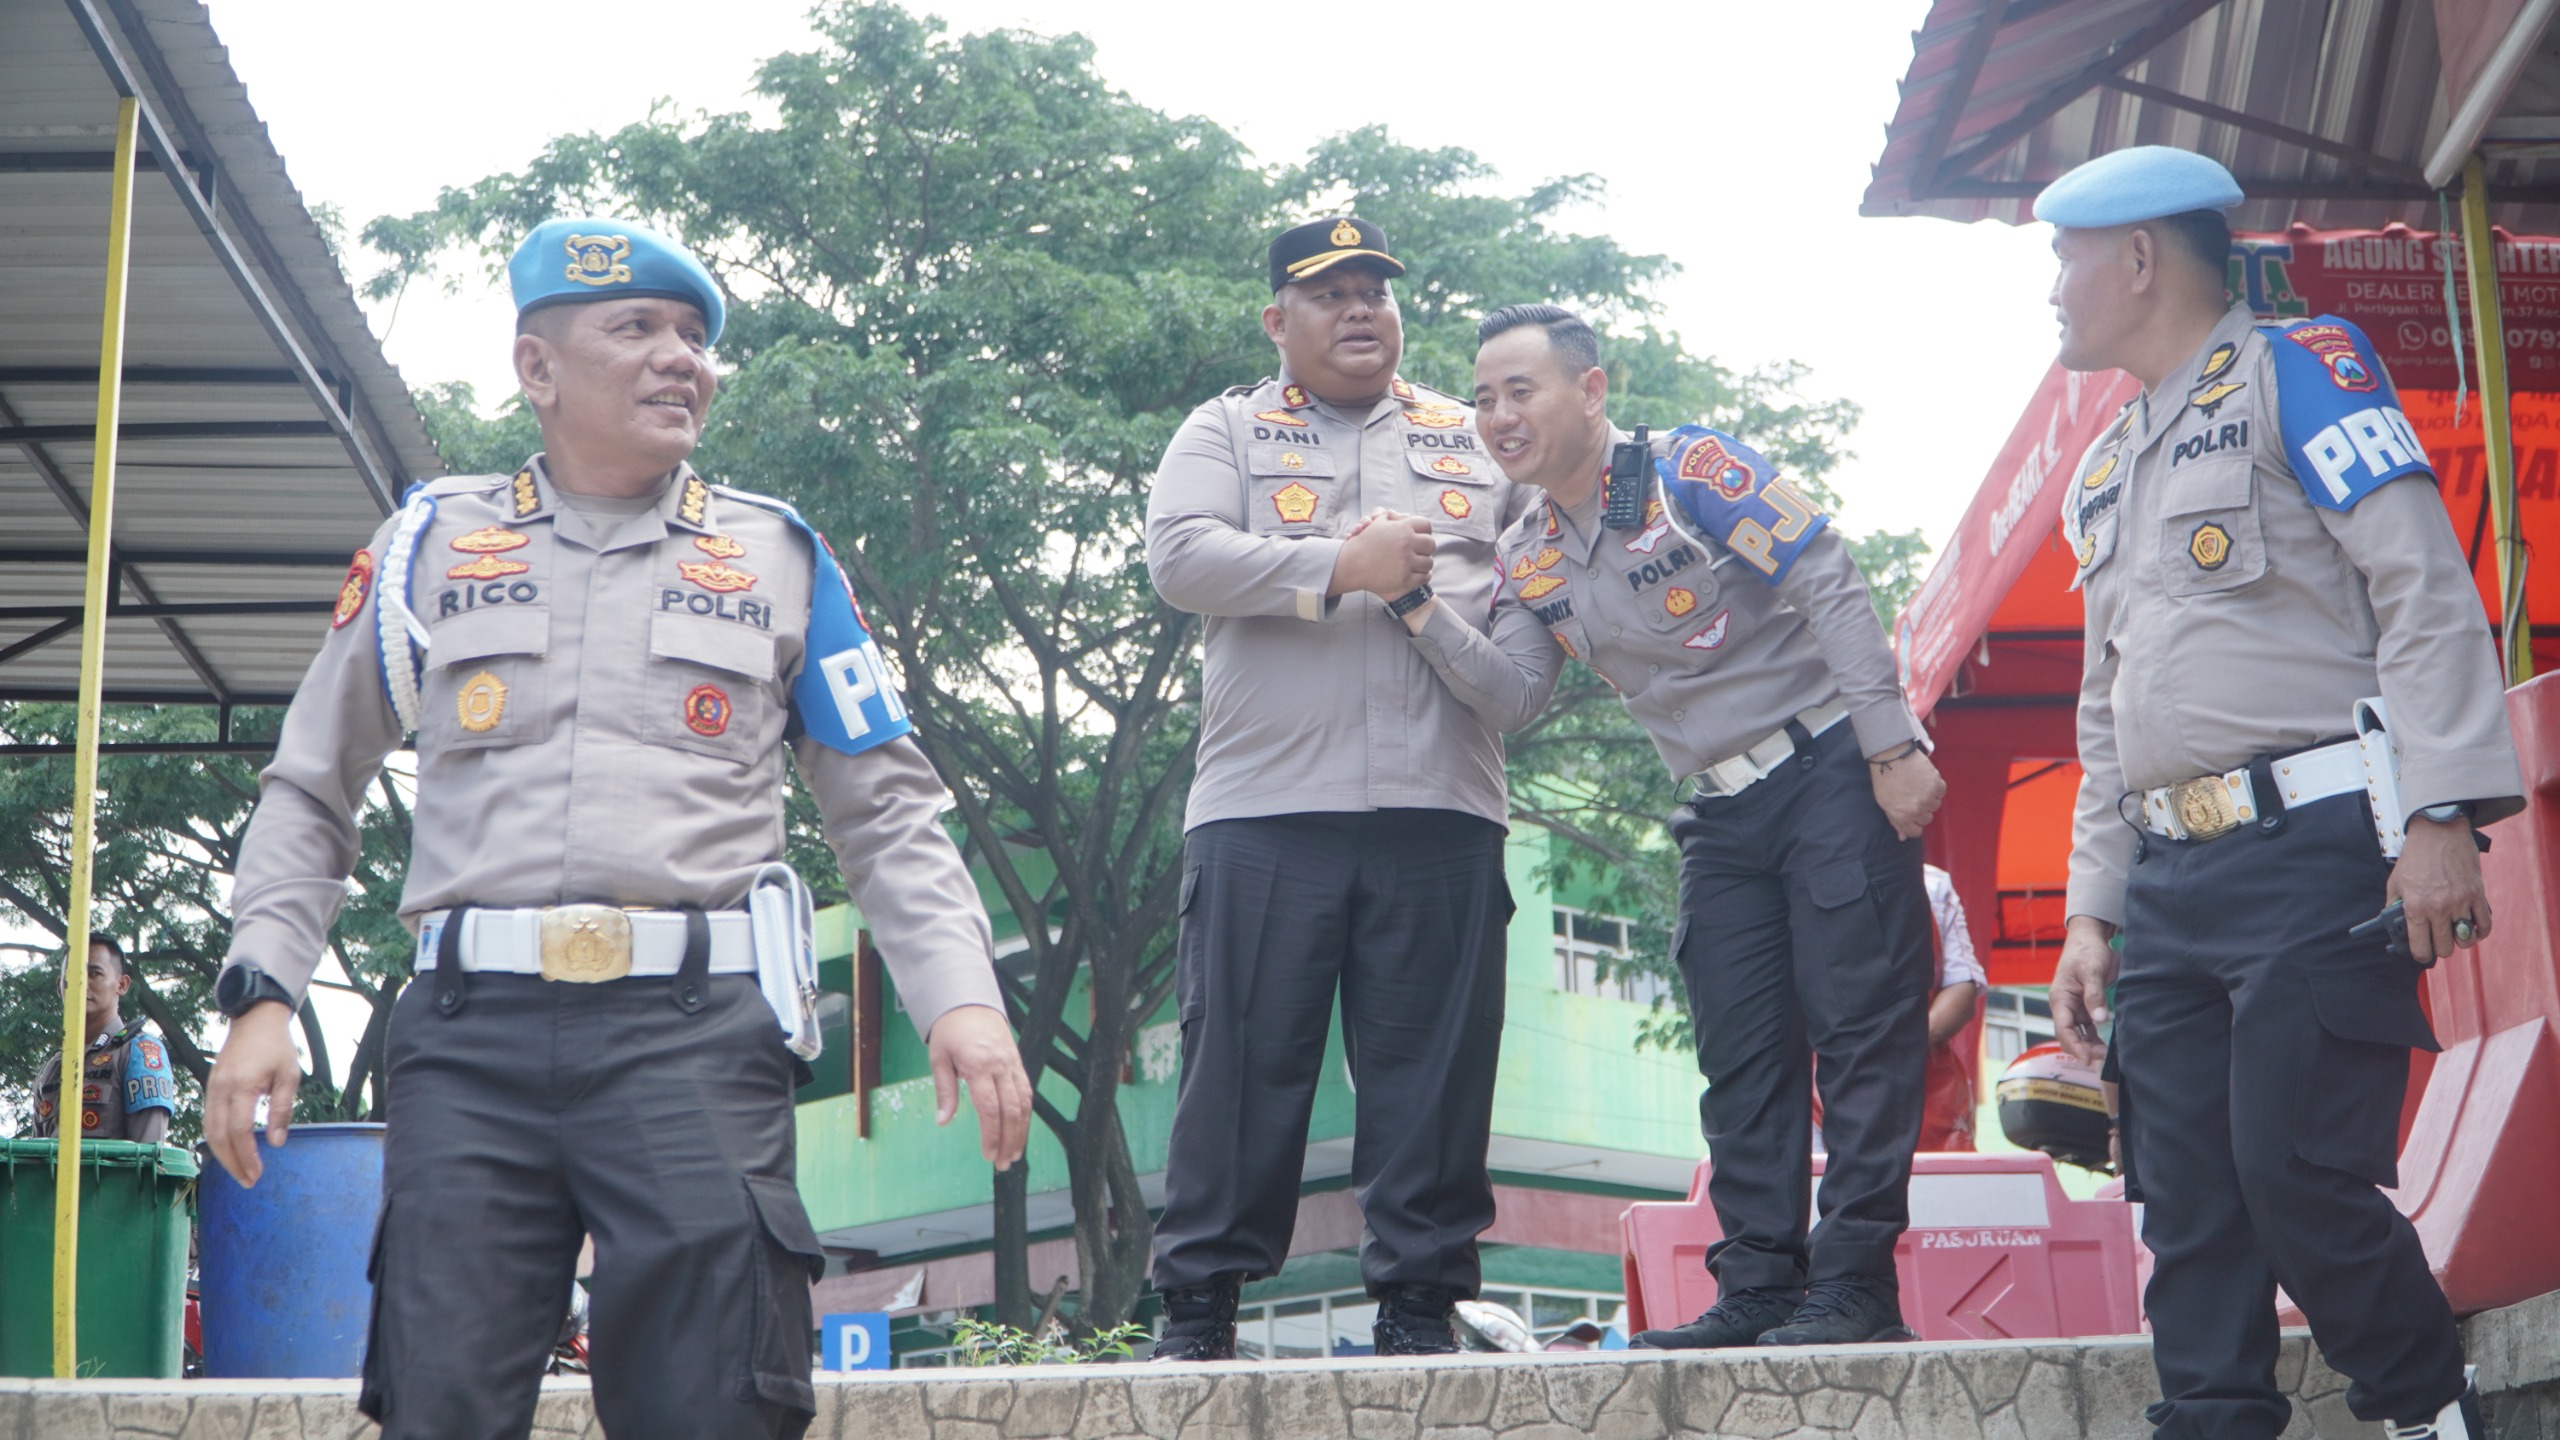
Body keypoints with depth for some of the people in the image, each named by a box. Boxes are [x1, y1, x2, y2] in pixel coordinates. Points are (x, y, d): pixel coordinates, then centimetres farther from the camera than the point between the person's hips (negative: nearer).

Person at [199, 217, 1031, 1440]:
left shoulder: (780, 558, 13)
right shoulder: (428, 546, 14)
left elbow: (886, 810, 12)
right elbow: (311, 791, 19)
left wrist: (961, 996, -3)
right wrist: (260, 996, 5)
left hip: (698, 1028, -1)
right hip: (470, 1031, 1)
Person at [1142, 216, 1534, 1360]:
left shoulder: (1475, 441, 21)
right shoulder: (1227, 431, 13)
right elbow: (1178, 555, -4)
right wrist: (1341, 566, -10)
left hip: (1438, 804, 2)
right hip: (1265, 802, -2)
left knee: (1432, 1061, 0)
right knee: (1243, 1057, -1)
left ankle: (1419, 1297, 8)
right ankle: (1199, 1300, 6)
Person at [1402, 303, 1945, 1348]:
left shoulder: (1692, 470, -11)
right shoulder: (1529, 558, 8)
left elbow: (1834, 592, -14)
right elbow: (1513, 697, -1)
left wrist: (1893, 751, -19)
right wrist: (1424, 613, -16)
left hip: (1829, 768, -7)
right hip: (1723, 816, 7)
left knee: (1861, 1025, -7)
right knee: (1741, 1054, 6)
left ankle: (1855, 1283, -5)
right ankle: (1758, 1289, 10)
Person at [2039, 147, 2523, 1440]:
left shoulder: (2296, 367, 2)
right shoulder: (2102, 474, 24)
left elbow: (2424, 590, -8)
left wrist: (2441, 815, -18)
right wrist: (2092, 909, 19)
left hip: (2317, 848, -7)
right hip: (2170, 883, 7)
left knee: (2293, 1168, -13)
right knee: (2188, 1209, 2)